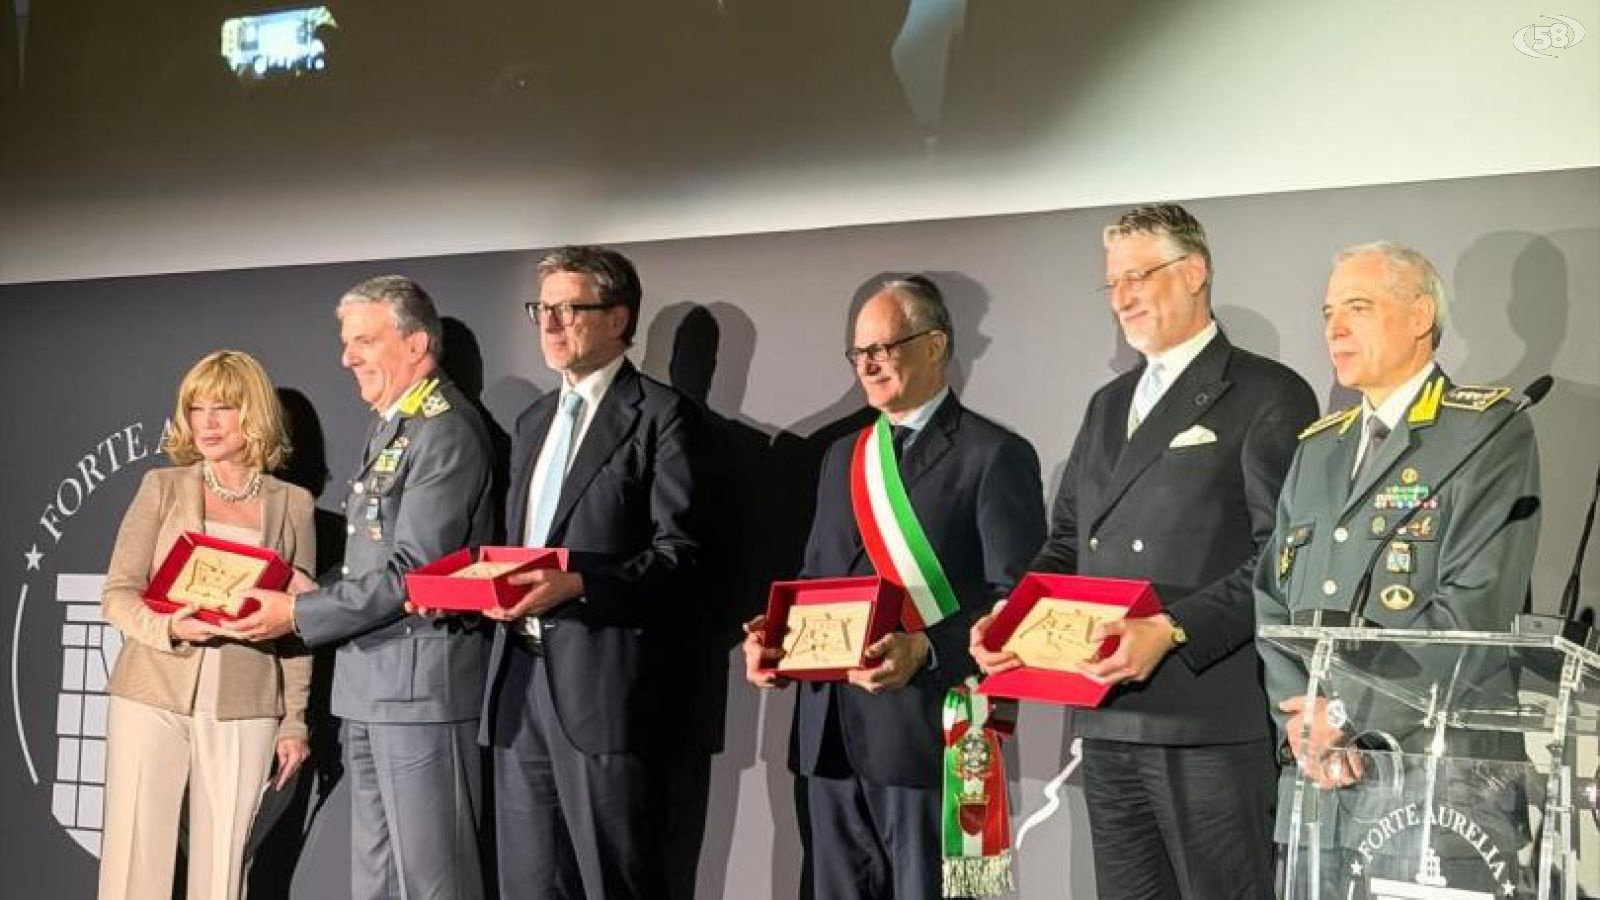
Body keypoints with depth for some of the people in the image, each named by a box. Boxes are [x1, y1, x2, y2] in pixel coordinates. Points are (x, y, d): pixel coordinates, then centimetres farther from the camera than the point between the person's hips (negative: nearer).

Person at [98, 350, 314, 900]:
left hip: (243, 710, 0)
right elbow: (117, 593, 2)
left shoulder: (292, 505, 7)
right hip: (153, 698, 0)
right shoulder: (163, 487, 7)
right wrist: (167, 628, -18)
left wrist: (294, 721, 6)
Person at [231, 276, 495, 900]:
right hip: (368, 685, 10)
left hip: (421, 683, -10)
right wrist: (305, 591, 6)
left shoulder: (446, 432, -13)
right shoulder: (390, 428, 18)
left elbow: (412, 572, -18)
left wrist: (299, 614, -14)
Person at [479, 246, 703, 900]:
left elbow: (678, 555, -10)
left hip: (604, 681, -7)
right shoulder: (535, 421, 21)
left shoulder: (660, 414, -3)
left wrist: (576, 585, -22)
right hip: (520, 675, 7)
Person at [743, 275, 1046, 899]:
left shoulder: (996, 456, -3)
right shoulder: (842, 456, 20)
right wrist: (774, 635, 2)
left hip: (927, 730, -6)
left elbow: (1015, 598, -10)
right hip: (827, 733, 7)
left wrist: (926, 651, -24)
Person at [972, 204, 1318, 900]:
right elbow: (1066, 542, 21)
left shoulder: (1268, 396, -2)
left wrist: (1173, 630, -21)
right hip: (1108, 720, 7)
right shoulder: (1109, 403, 21)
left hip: (1213, 719, -6)